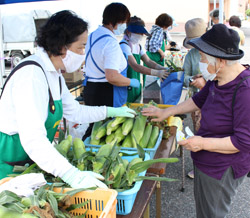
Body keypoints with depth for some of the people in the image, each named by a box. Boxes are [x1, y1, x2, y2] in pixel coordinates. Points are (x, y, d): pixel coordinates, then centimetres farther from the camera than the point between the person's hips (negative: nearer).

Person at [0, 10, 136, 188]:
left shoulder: (54, 74, 6)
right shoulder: (31, 74, -26)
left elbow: (75, 111, 17)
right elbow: (32, 138, -35)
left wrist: (111, 111, 16)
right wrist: (71, 175, -42)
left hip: (32, 160, 9)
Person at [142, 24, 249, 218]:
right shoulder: (219, 79, -2)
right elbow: (199, 100, 16)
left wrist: (203, 143, -22)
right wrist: (166, 112, 16)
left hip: (222, 170, -9)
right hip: (207, 162, 9)